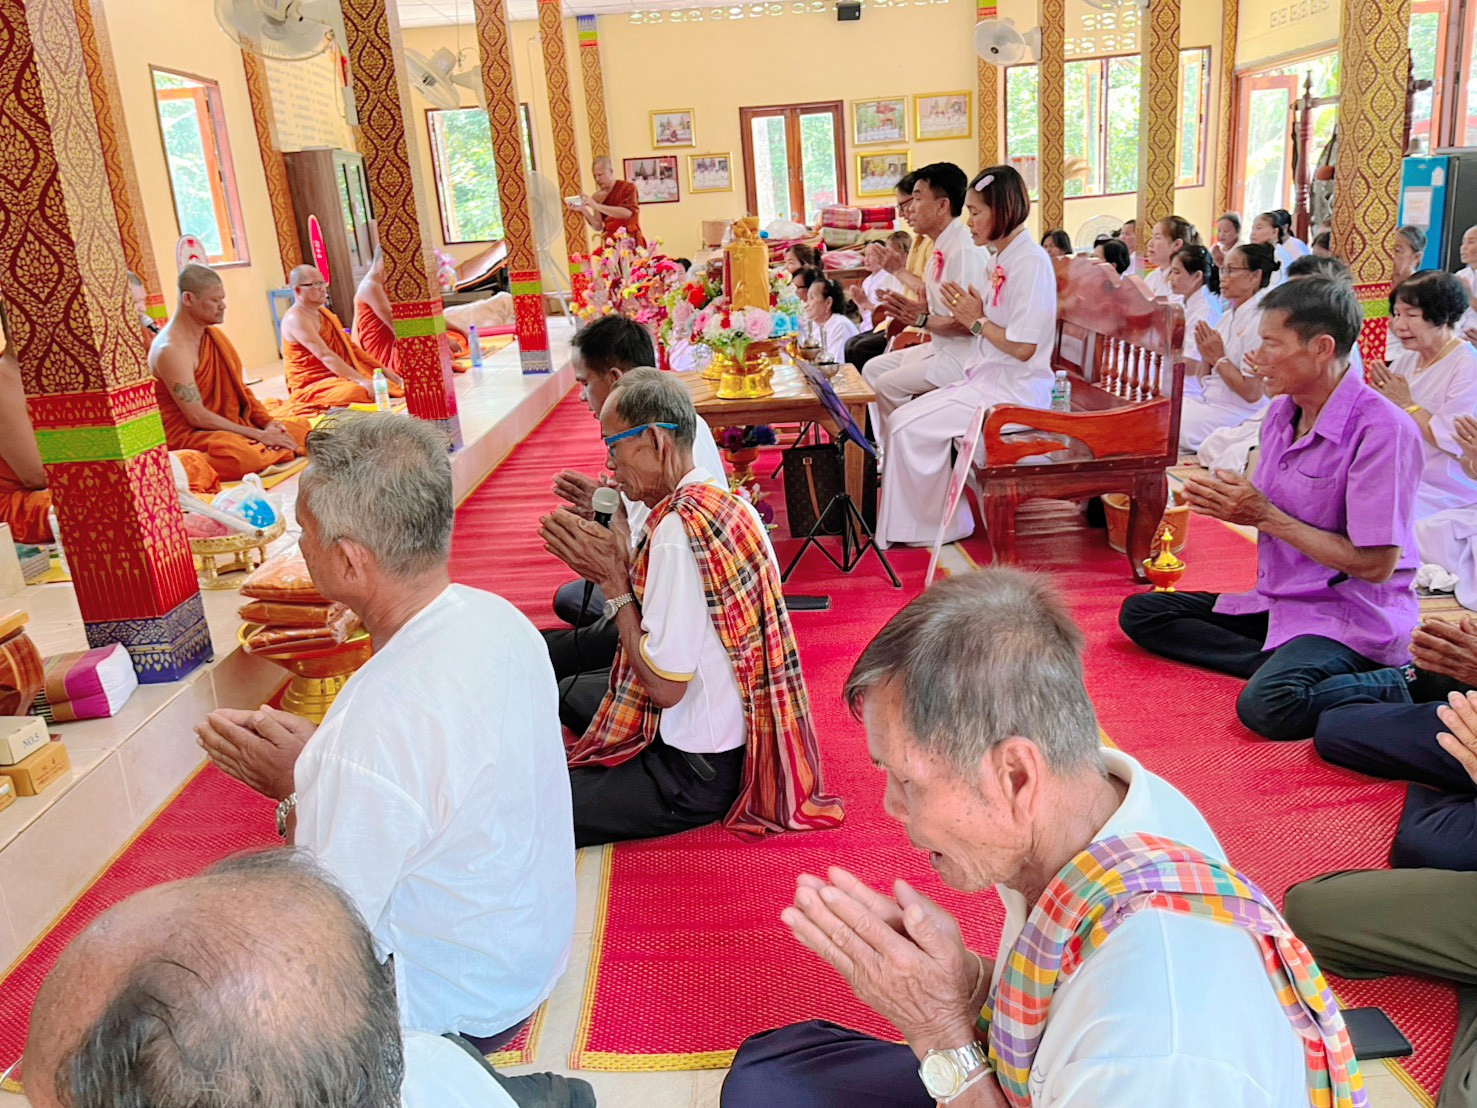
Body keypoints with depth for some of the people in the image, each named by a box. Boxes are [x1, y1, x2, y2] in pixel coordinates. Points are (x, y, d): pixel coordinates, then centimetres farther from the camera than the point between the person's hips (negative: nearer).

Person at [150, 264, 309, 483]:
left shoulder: (214, 334, 9)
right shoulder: (171, 349, -18)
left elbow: (239, 389, 12)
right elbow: (197, 417, -21)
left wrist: (267, 423, -7)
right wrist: (259, 435, -21)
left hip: (228, 425, 8)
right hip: (186, 434, -8)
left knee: (301, 426, -4)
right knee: (244, 455, -38)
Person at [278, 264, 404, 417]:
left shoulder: (323, 312, 17)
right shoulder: (296, 319, -13)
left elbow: (351, 347, 18)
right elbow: (325, 356, -24)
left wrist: (383, 369, 8)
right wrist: (362, 381, -33)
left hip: (340, 378, 10)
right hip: (312, 388, -9)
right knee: (359, 391, -38)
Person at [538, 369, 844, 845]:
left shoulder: (679, 527, -27)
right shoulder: (724, 500, 1)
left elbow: (665, 685, -23)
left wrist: (613, 580, -16)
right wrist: (619, 569, -2)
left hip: (696, 773, -10)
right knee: (568, 690, 28)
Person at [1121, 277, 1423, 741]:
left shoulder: (1382, 430, -20)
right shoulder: (1281, 412, 5)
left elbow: (1376, 565, -21)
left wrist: (1265, 515, -18)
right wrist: (1229, 504, -7)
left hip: (1351, 616, -9)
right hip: (1279, 599, 9)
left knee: (1267, 704, -35)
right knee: (1140, 612, -2)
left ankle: (1390, 686, -9)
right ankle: (1281, 663, -12)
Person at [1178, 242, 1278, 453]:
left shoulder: (1261, 320, -14)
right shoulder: (1228, 316, 12)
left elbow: (1252, 393, -18)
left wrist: (1219, 357, -12)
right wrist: (1206, 355, -3)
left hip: (1240, 415, -8)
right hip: (1209, 402, 8)